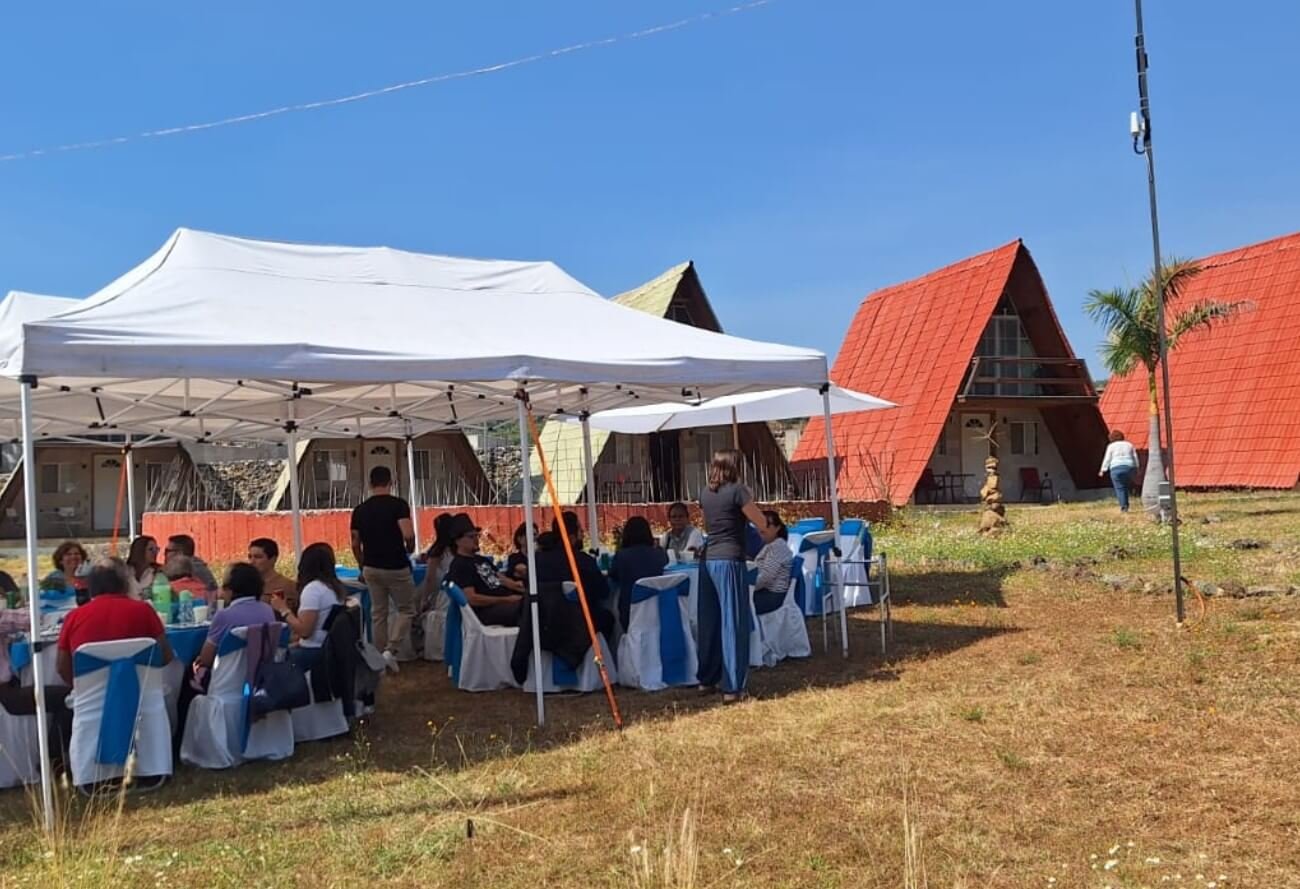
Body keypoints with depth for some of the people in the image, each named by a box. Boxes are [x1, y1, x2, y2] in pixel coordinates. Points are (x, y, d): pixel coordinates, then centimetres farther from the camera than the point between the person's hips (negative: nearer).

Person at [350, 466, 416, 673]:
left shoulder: (360, 510, 3)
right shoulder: (398, 504, -12)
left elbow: (355, 544, 7)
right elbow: (408, 535, -22)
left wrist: (363, 566, 21)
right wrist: (410, 549, -1)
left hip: (371, 568, 5)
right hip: (396, 567, -5)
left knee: (379, 613, 14)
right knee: (406, 610, 9)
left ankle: (380, 656, 18)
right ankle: (391, 651, -6)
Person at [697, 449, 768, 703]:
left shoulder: (705, 493, 10)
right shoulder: (737, 490, -9)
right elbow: (762, 522, -4)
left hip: (708, 561, 7)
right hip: (730, 561, -7)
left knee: (709, 621, 15)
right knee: (733, 623, -3)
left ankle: (707, 678, 24)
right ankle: (732, 687, -4)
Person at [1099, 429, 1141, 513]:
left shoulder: (1111, 446, 4)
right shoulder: (1129, 445, 14)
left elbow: (1107, 459, 0)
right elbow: (1135, 458, 12)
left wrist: (1103, 471, 3)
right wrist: (1136, 470, 17)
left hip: (1116, 469, -3)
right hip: (1129, 468, 3)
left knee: (1119, 488, -3)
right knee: (1125, 487, 15)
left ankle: (1123, 506, -13)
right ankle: (1125, 505, 8)